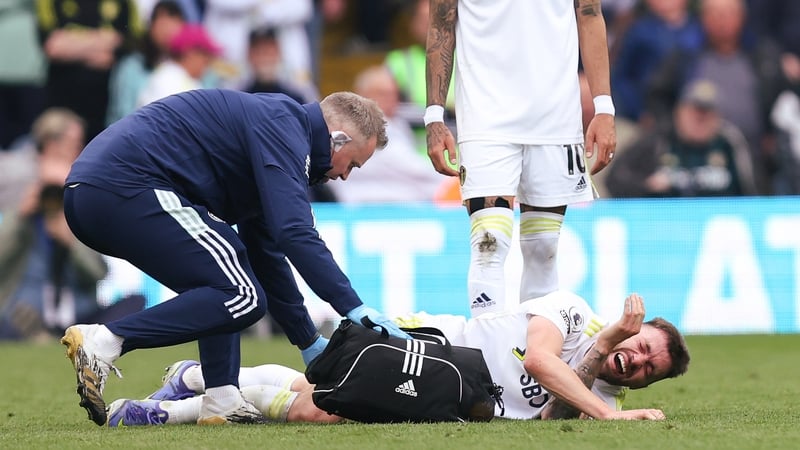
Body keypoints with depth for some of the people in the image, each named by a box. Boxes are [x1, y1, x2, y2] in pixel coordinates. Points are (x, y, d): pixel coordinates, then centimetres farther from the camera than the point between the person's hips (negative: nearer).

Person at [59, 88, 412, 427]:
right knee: (240, 297, -11)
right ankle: (104, 342, -19)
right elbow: (295, 233, -17)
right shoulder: (283, 127, -3)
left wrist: (310, 343, 39)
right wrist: (355, 310, -16)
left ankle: (221, 402, 10)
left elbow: (268, 256, 36)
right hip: (125, 189, -11)